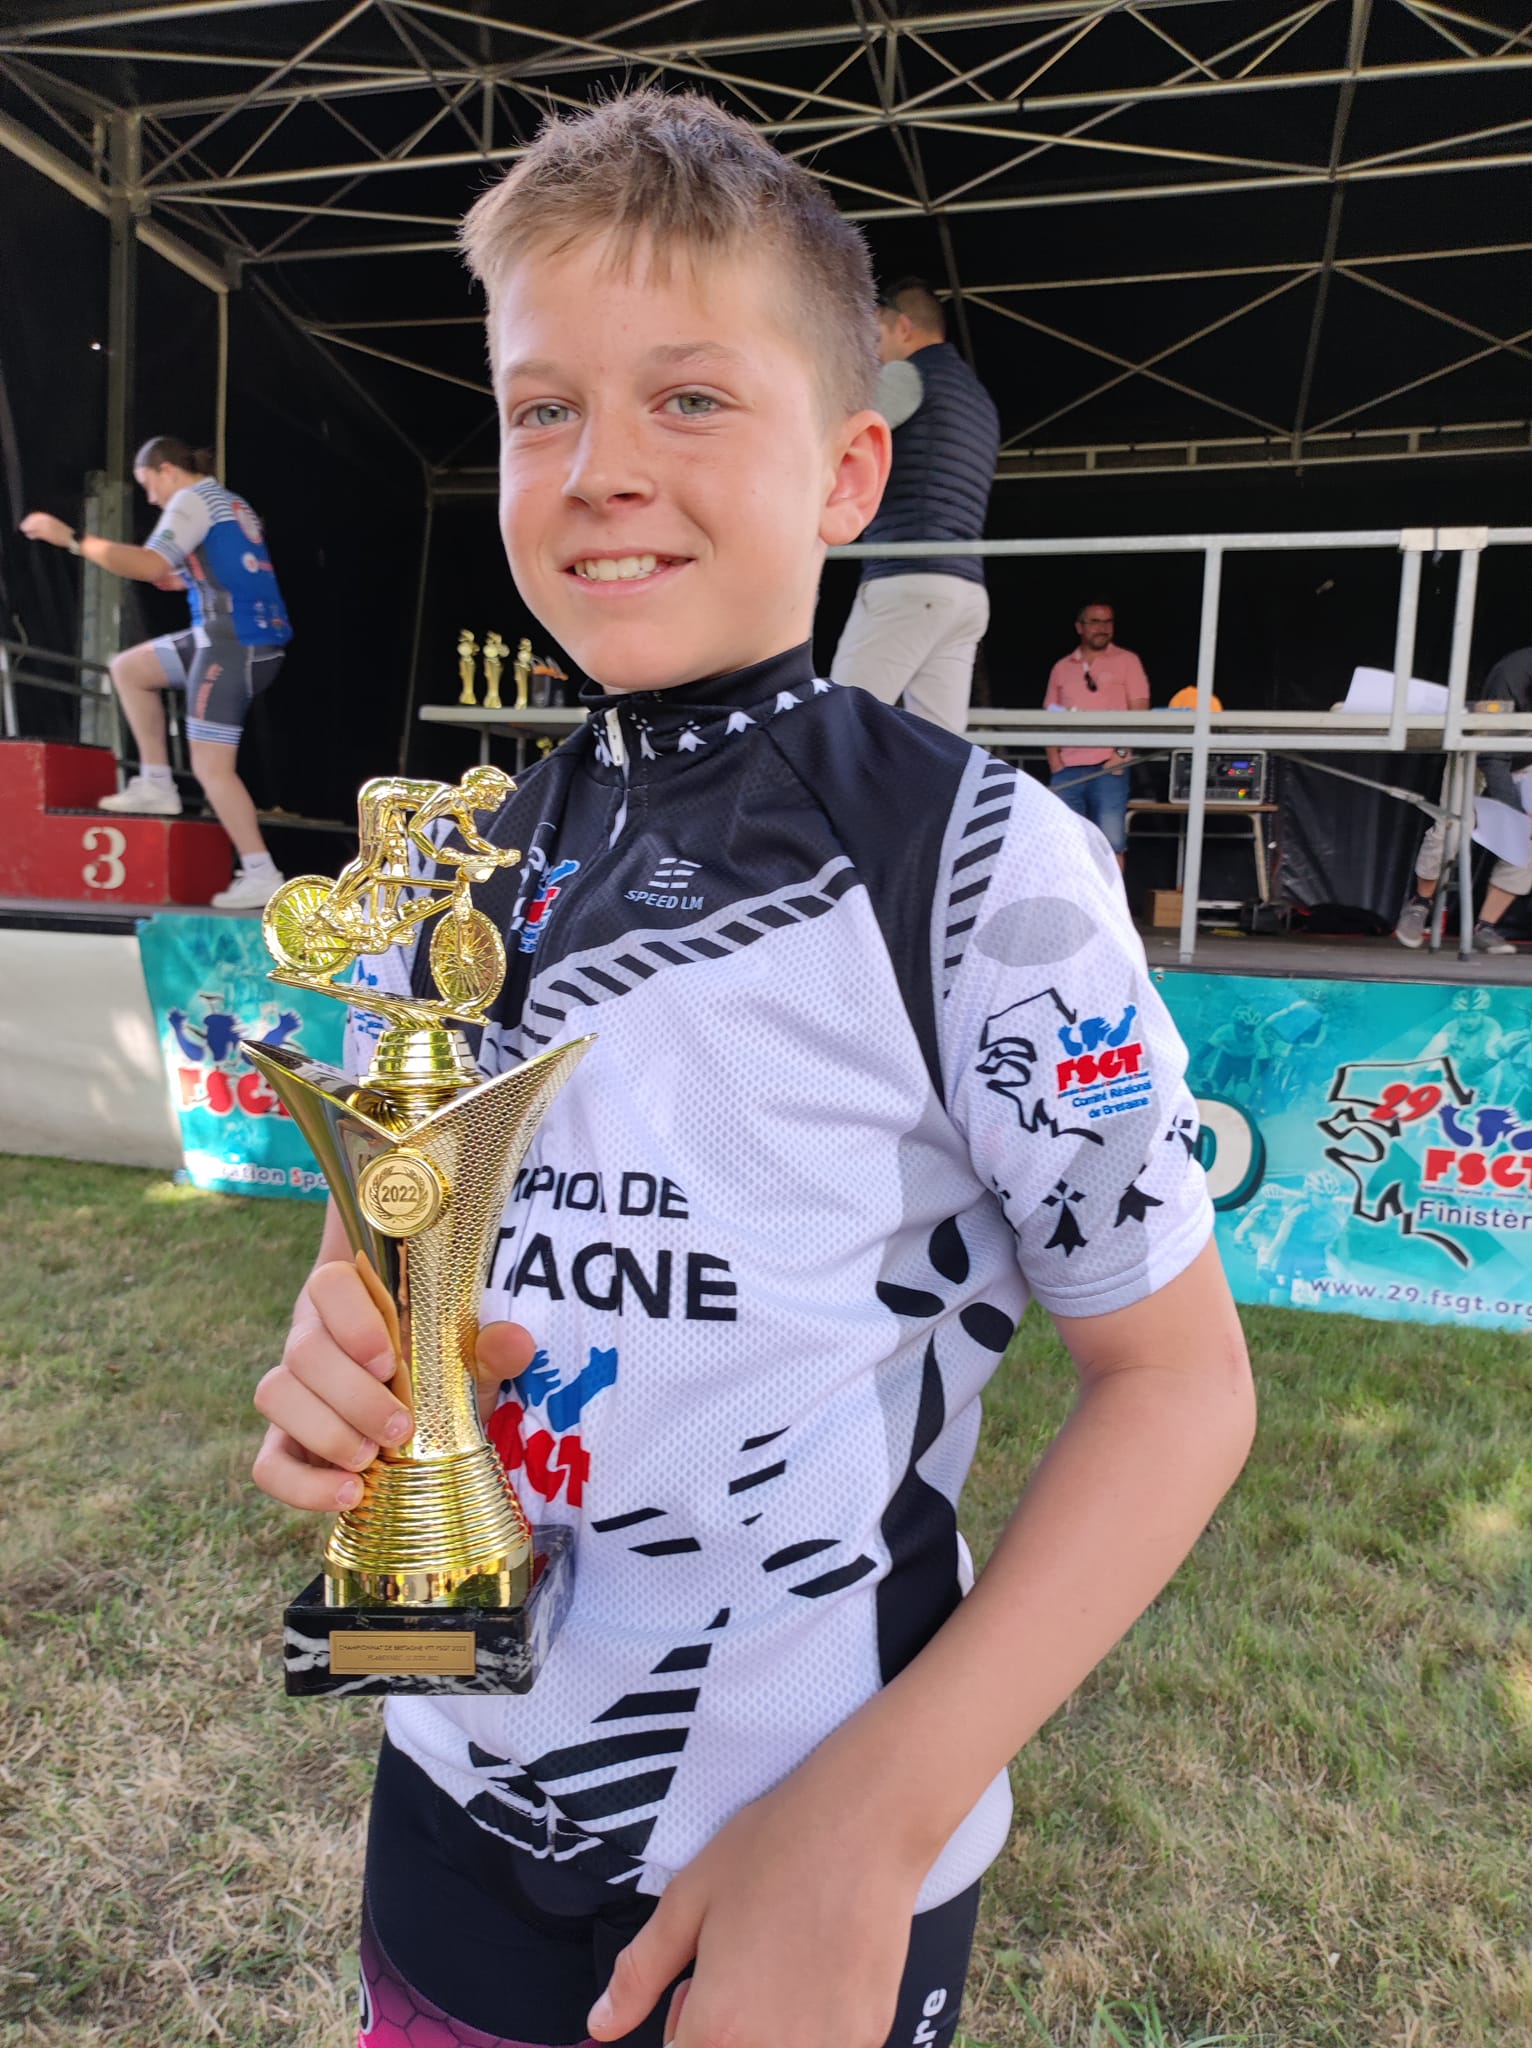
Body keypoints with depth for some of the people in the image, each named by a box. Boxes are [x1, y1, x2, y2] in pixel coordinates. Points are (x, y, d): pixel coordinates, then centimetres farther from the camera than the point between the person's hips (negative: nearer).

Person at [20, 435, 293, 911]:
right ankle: (156, 784, 19)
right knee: (128, 667, 19)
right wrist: (187, 580, 23)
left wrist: (72, 538, -17)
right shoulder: (230, 503, 22)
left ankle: (260, 875, -7)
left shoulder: (192, 499, -6)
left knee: (211, 767, -8)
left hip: (235, 642, -10)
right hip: (244, 638, 10)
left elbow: (150, 565, -20)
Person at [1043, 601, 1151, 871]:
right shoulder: (1061, 668, 16)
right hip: (1066, 770, 3)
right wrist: (1054, 761, 1)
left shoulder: (1127, 661, 7)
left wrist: (1122, 752, -10)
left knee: (1110, 843, -6)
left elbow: (1139, 712, 2)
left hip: (1109, 768, -3)